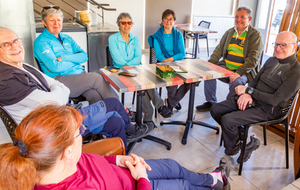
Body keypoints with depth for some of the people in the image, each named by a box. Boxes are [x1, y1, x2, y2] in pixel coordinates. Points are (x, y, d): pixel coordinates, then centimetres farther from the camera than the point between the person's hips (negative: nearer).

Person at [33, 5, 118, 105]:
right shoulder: (41, 42, -1)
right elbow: (55, 67, -14)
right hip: (60, 80, -6)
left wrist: (64, 58, -7)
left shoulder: (67, 38, 20)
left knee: (95, 95, -24)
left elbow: (84, 56, 8)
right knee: (96, 78, -23)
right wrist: (75, 60, 0)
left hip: (80, 74, 6)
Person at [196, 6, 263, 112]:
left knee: (236, 82, -34)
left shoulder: (255, 35, -4)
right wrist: (209, 64, -5)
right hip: (225, 67, 5)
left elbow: (253, 59, -13)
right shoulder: (229, 32, 13)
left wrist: (238, 73, -26)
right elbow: (219, 49, 14)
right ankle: (211, 103, -1)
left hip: (244, 71, -5)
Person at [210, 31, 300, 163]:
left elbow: (275, 100, -20)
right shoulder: (271, 61, 10)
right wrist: (247, 94, -9)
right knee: (216, 110, -3)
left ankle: (232, 147, 7)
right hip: (251, 100, 8)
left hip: (268, 110, -8)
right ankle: (244, 138, 4)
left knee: (227, 120, -25)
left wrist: (248, 90, -18)